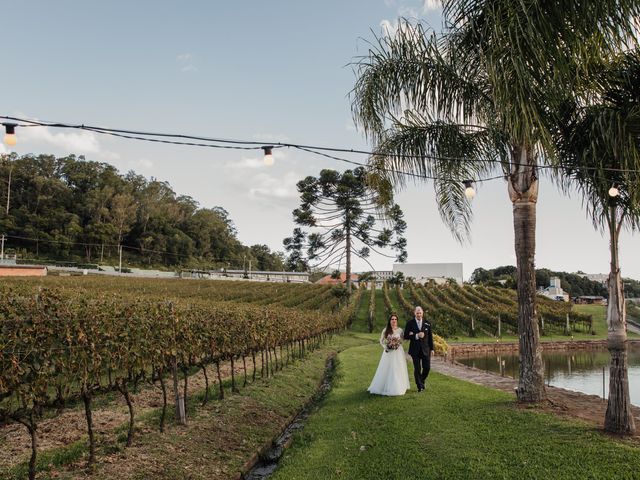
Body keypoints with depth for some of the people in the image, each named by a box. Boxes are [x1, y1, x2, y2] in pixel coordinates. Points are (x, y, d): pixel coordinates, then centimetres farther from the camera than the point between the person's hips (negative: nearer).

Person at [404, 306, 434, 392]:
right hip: (415, 350, -1)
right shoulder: (410, 323, -2)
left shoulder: (427, 324, 3)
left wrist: (432, 349, 5)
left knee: (427, 367, 1)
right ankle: (420, 386, 15)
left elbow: (430, 337, 7)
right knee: (417, 369, 2)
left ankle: (422, 381, 29)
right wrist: (416, 336, -19)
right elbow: (406, 336, -6)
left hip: (425, 349, 2)